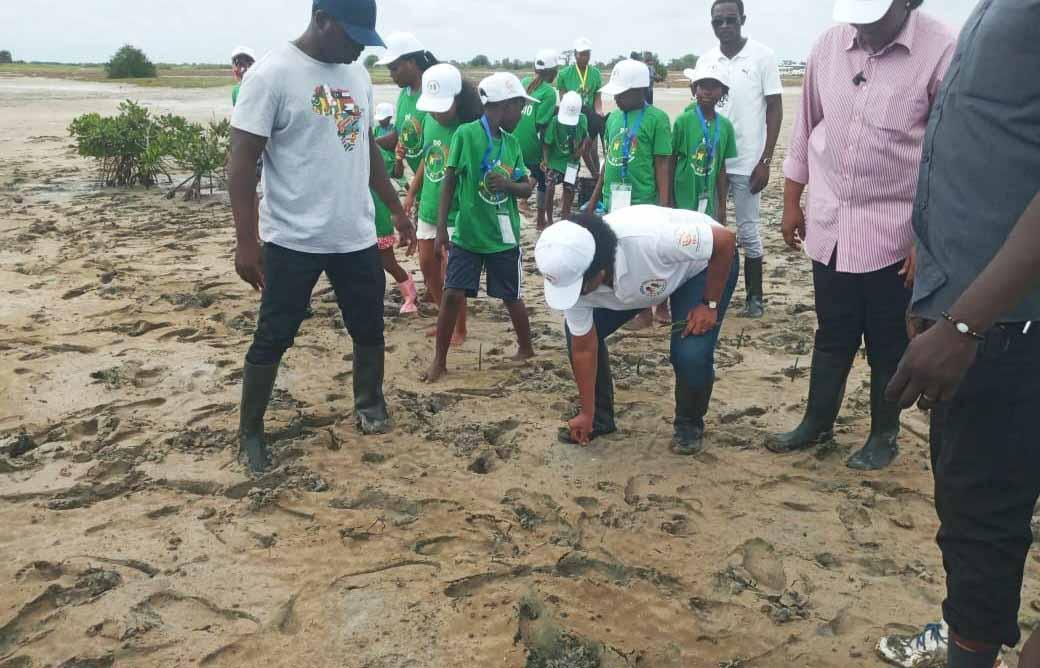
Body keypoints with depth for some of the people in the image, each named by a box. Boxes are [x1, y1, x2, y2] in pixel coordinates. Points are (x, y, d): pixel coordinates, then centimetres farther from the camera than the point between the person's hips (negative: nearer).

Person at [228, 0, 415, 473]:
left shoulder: (357, 74, 8)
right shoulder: (272, 74, -13)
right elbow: (242, 162, -14)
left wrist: (396, 209, 20)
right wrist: (246, 241, -19)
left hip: (357, 236, 6)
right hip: (293, 240, -6)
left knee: (369, 329, 16)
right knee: (272, 339, 5)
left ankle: (368, 405, 37)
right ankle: (250, 432, 20)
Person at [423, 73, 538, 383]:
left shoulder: (512, 143, 4)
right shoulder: (466, 133, -9)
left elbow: (527, 188, 8)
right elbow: (449, 181, -6)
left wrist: (508, 184, -15)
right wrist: (441, 226, -8)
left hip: (504, 237, 3)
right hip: (467, 234, -3)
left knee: (511, 297, 12)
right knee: (453, 295, -5)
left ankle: (526, 349, 34)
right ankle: (439, 361, 10)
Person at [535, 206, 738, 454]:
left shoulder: (650, 240, -46)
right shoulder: (570, 274, -27)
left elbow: (725, 239, -31)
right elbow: (584, 348, -13)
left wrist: (710, 305, -25)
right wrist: (587, 414, -5)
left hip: (706, 262, -5)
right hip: (640, 276, 5)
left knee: (691, 353, -25)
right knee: (576, 334, -5)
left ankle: (689, 425, 6)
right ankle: (600, 417, 15)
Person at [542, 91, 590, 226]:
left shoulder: (583, 119, -10)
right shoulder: (555, 121, -19)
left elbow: (585, 136, 8)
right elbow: (547, 142, -13)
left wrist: (583, 147, -11)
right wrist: (545, 159, -25)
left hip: (572, 161, 3)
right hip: (555, 160, -3)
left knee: (570, 190, 10)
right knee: (550, 187, -17)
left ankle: (565, 215, 30)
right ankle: (549, 219, -2)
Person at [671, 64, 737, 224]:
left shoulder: (725, 125, 1)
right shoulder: (683, 121, -8)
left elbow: (721, 167, 6)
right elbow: (672, 162, -2)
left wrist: (722, 205, 6)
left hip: (709, 198, 3)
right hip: (683, 198, -3)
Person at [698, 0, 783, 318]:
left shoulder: (762, 56, -5)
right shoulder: (705, 60, 5)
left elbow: (775, 110, -5)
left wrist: (765, 161, -10)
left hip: (746, 162, -3)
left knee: (748, 232, 4)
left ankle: (755, 296, 17)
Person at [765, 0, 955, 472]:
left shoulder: (941, 52, -14)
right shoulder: (830, 45, 0)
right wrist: (791, 202, 12)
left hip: (894, 233, -3)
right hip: (829, 225, 4)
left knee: (888, 344, 9)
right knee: (832, 336, 15)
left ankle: (884, 436, 28)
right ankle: (817, 424, 32)